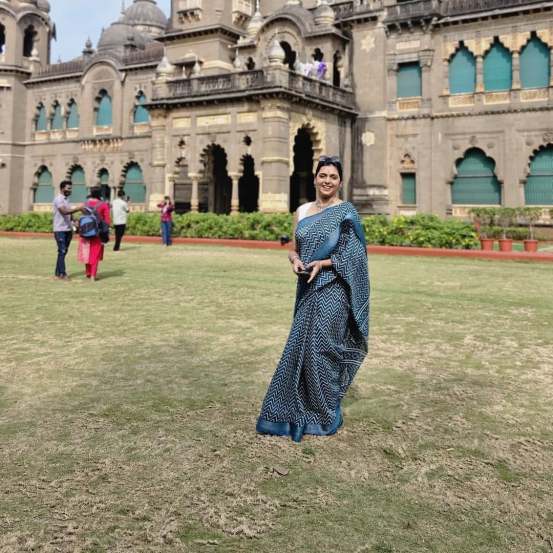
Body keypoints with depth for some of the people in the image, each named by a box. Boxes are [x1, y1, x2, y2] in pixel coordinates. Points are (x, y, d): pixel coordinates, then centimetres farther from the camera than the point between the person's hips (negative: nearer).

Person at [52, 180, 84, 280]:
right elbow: (64, 211, -25)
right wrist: (77, 209, -30)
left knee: (64, 251, 10)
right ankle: (62, 273, -3)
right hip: (60, 230, -8)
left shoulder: (66, 199, 16)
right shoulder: (58, 199, -12)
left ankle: (58, 272, 17)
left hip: (68, 229, 9)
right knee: (62, 251, -7)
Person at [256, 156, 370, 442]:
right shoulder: (302, 211, 12)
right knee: (301, 347, 9)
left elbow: (355, 254, -7)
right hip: (307, 288, 6)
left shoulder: (346, 212, -4)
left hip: (331, 289, -6)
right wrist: (295, 261, -8)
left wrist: (324, 263, -19)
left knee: (321, 348, -4)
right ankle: (299, 411, 23)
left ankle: (326, 416, 12)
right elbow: (294, 249, 15)